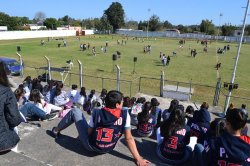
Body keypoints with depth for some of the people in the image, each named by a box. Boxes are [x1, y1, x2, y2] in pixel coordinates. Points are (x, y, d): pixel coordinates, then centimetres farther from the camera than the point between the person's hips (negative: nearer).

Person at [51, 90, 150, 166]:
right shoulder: (125, 115, -21)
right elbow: (129, 138, -19)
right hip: (107, 149, 3)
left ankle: (56, 130, 35)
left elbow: (89, 132, -9)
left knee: (75, 111, 10)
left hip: (90, 145, -2)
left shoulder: (96, 113, -21)